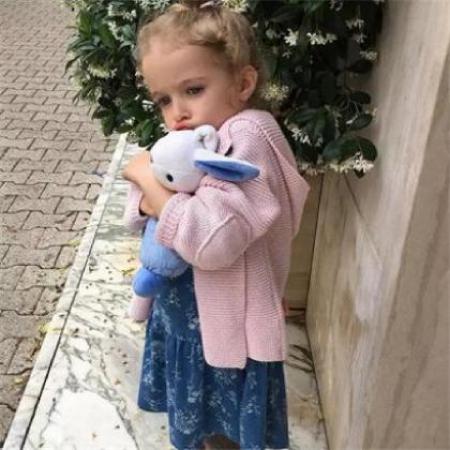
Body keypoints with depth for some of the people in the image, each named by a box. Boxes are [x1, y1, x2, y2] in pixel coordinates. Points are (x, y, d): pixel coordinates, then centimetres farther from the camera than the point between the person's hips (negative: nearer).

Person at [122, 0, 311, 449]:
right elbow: (138, 210, 6)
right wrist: (152, 199, -18)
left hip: (225, 330, -8)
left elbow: (210, 241, -35)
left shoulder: (248, 137, -25)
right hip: (184, 316, 8)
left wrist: (150, 178, -23)